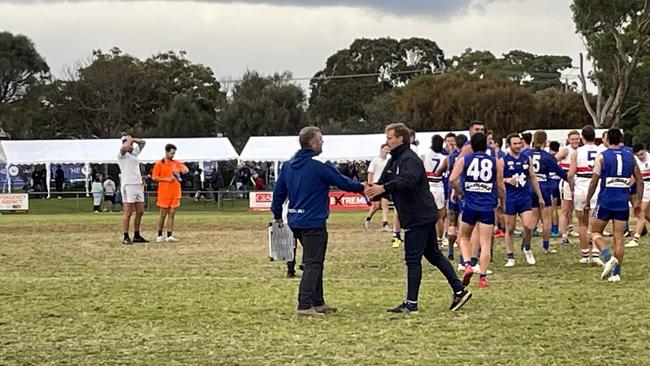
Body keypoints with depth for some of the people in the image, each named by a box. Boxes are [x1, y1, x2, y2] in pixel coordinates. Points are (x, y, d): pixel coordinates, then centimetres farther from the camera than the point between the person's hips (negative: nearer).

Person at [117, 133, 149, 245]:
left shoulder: (135, 152, 16)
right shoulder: (121, 154, -6)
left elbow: (142, 142, 25)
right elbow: (124, 147, -28)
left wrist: (133, 140, 8)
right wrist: (129, 139, -10)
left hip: (138, 185, 8)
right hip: (128, 185, -8)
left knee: (140, 212, 9)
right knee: (128, 212, -8)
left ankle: (136, 236, 17)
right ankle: (126, 237, -5)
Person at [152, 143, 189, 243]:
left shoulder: (176, 163, 11)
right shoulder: (159, 164, -1)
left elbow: (186, 170, 0)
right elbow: (154, 178, -4)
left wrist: (180, 171, -21)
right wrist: (167, 179, -14)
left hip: (175, 192, 4)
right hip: (164, 193, -4)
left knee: (172, 214, 2)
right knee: (163, 214, 0)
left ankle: (169, 236, 2)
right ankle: (159, 235, 12)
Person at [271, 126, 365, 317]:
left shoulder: (288, 165, 7)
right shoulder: (320, 168, -15)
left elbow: (279, 190, 12)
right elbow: (344, 182, -6)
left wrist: (277, 214, 22)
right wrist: (362, 187, 12)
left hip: (296, 221, 8)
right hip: (313, 222, -8)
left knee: (314, 262, 18)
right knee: (312, 264, -5)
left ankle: (318, 303, 23)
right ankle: (305, 305, -11)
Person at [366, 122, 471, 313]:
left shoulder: (410, 159, -16)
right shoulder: (394, 161, 15)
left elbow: (407, 180, -36)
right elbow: (384, 184, 12)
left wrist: (384, 188, -42)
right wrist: (374, 192, -10)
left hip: (419, 216, -10)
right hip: (423, 216, 10)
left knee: (412, 259, -6)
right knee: (434, 255, 14)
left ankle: (411, 302, -2)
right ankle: (459, 291, 18)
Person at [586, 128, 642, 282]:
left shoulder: (602, 157, -4)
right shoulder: (630, 157, 7)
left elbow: (594, 181, -6)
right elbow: (640, 181, 8)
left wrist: (587, 201, 2)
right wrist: (638, 202, 16)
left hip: (605, 201, -3)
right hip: (623, 203, 3)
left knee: (595, 232, 11)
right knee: (618, 237, 7)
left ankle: (608, 257, -13)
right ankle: (616, 272, 3)